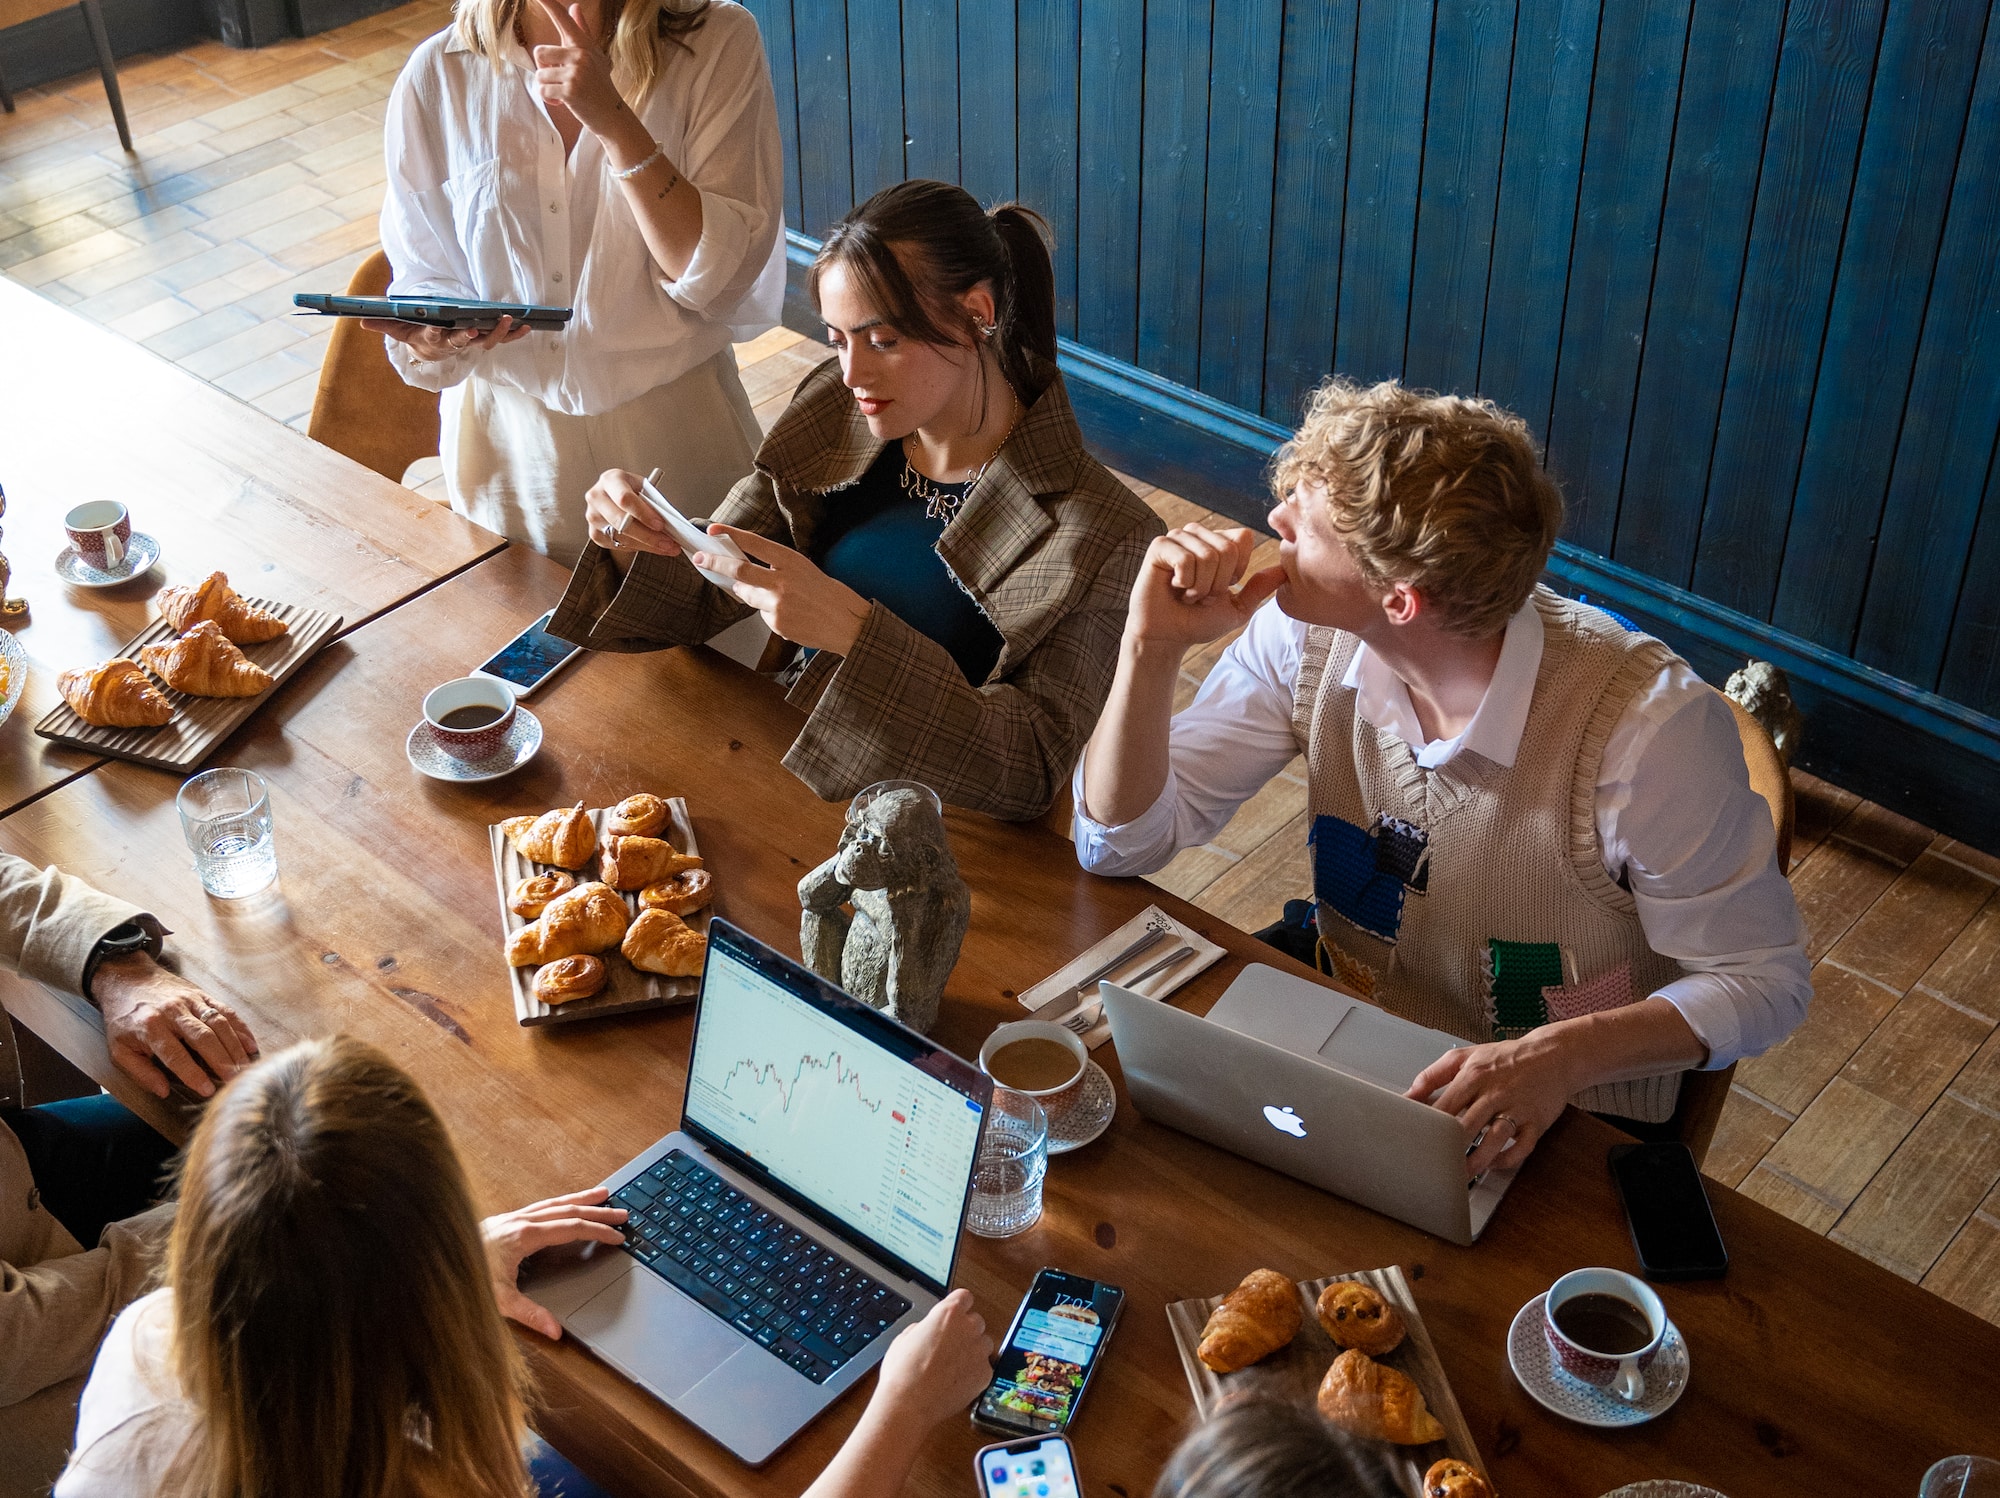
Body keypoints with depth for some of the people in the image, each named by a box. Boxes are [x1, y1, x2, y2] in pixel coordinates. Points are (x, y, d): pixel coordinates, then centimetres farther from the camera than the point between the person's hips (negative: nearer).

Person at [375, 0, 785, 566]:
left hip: (675, 431, -1)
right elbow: (423, 279, 0)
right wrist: (432, 336, -23)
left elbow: (721, 280, -19)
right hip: (509, 439, 2)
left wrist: (613, 119, -26)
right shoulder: (436, 76, -6)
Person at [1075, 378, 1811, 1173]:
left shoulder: (1650, 726, -27)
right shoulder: (1305, 643, -10)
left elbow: (1762, 980, -15)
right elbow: (1121, 841, -3)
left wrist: (1565, 1054, -33)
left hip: (1560, 1129, -4)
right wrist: (1151, 648, -20)